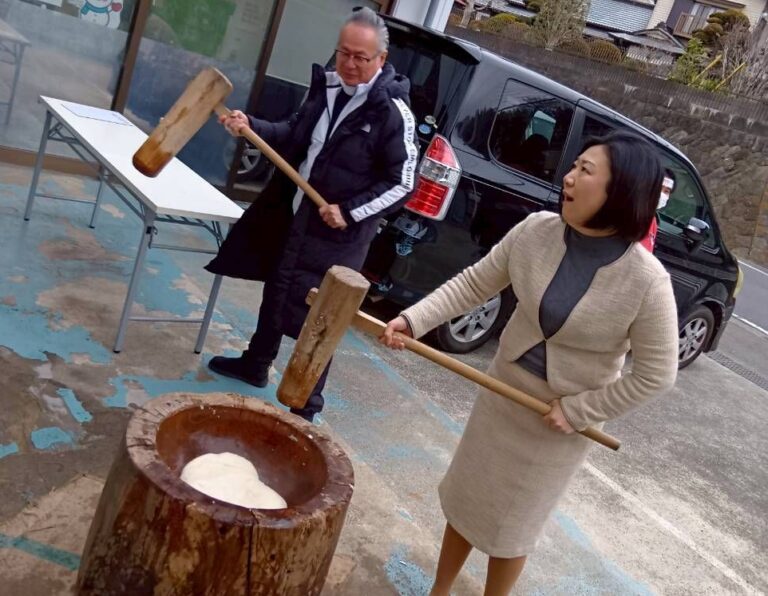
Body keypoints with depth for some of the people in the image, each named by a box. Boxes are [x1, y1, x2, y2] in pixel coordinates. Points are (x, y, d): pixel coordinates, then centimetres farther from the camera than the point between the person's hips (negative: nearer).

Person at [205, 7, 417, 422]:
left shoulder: (393, 111, -18)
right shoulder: (326, 85, 2)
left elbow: (402, 184, -17)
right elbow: (295, 137, 13)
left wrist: (350, 212, -20)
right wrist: (251, 127, -3)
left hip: (337, 234, -7)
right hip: (292, 215, 7)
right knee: (275, 292, 22)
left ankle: (307, 406, 15)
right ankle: (255, 364, 44)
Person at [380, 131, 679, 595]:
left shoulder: (646, 280, -26)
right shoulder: (536, 231, -15)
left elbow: (655, 374, -17)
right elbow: (473, 284, -6)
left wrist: (579, 411, -16)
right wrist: (413, 320, -17)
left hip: (562, 420, -4)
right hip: (504, 391, 4)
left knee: (512, 523, 13)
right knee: (465, 496, 19)